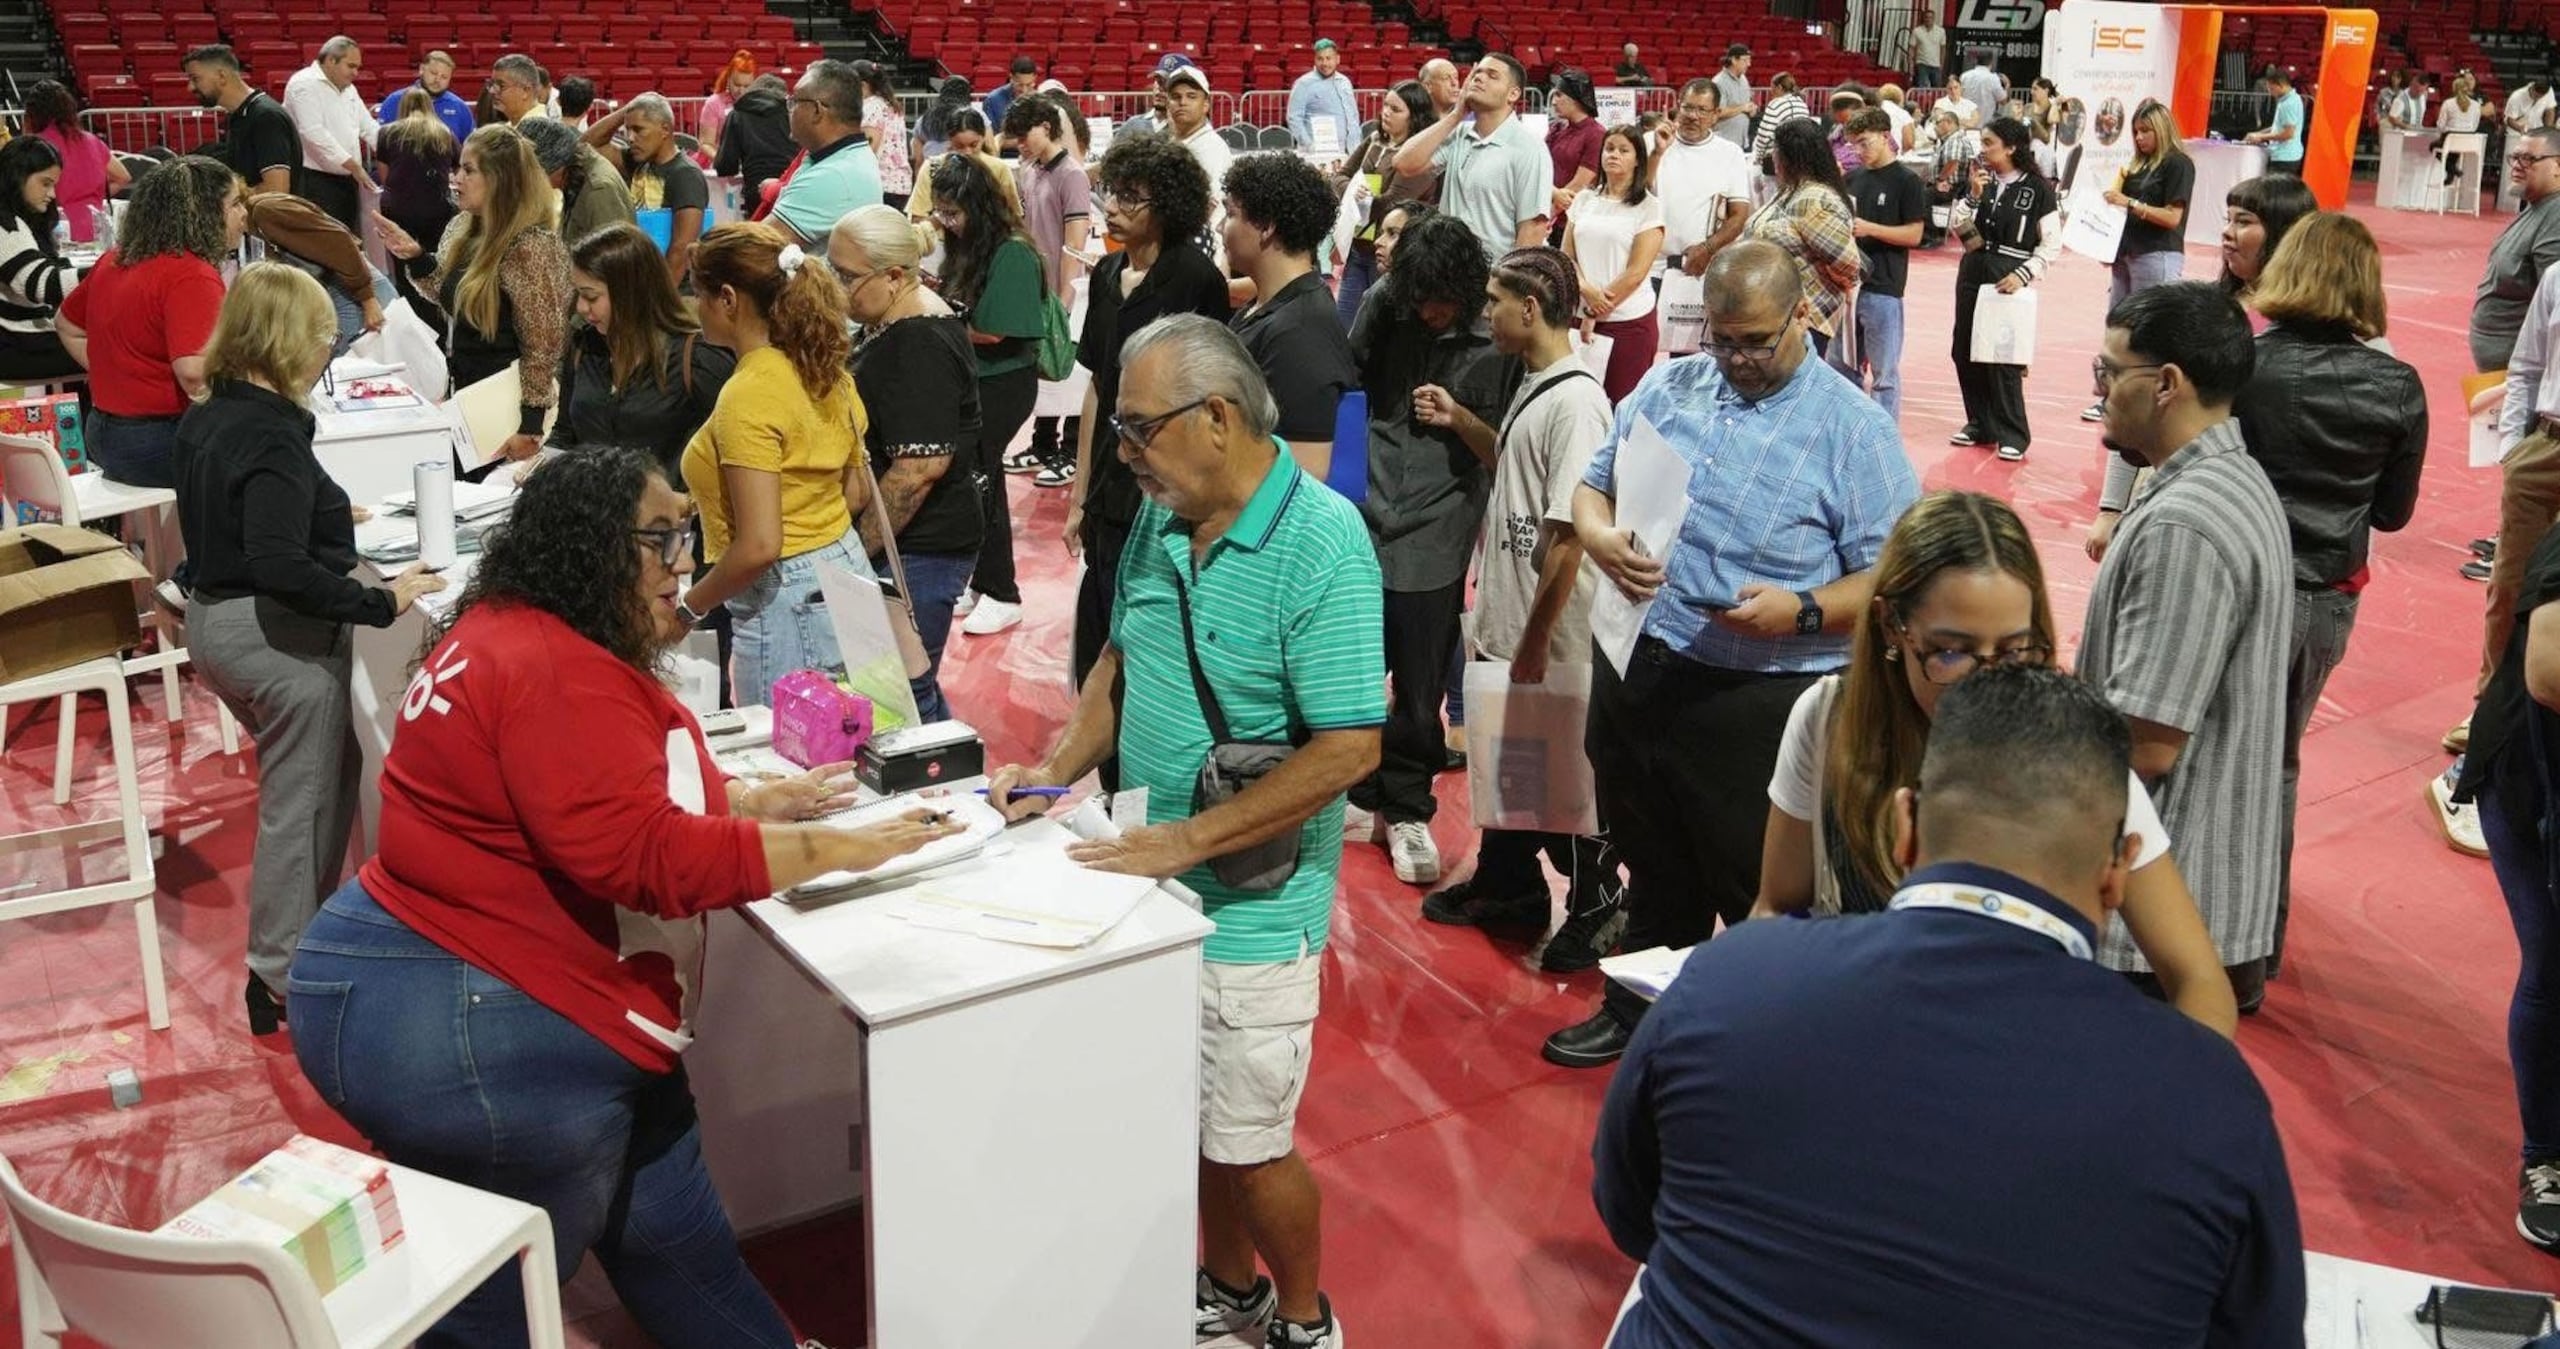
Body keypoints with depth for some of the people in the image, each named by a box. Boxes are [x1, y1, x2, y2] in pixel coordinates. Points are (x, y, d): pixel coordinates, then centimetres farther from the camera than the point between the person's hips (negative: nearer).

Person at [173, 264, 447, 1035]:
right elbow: (280, 568, -30)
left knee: (329, 774, 23)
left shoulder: (203, 421, 6)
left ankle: (301, 928, 34)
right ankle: (282, 978, 11)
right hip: (277, 636, -10)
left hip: (212, 620, 10)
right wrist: (381, 603, -25)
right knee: (301, 805, 3)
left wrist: (323, 517, 22)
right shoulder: (274, 438, -22)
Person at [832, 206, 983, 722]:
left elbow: (922, 466, -25)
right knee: (915, 688, 17)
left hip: (917, 550, -10)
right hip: (903, 544, 10)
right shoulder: (891, 325, 12)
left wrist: (859, 549, -19)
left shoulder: (920, 345, -19)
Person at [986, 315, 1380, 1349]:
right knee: (1191, 1118, 20)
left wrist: (1190, 838, -24)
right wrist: (1061, 768, -1)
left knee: (1248, 1141, 8)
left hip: (1250, 904, -6)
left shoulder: (1321, 544, -20)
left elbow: (1348, 748, -23)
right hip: (1154, 878, 6)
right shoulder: (1161, 516, 1)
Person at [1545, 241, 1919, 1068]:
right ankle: (1640, 1010, 42)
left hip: (1760, 700, -5)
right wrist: (1603, 541, -9)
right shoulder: (1667, 388, 8)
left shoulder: (1853, 428, -8)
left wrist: (1801, 611, -26)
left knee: (1758, 891, 7)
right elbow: (1591, 487, 14)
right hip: (1635, 674, 5)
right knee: (1652, 868, 23)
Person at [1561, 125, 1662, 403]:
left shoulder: (1649, 206, -2)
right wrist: (1587, 290, -11)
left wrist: (1594, 315, -8)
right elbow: (1566, 257, 8)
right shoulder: (1584, 199, 11)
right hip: (1583, 317, 3)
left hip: (1630, 321, -3)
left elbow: (1636, 273, -8)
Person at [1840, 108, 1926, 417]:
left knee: (1884, 373, -2)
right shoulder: (1854, 179, 12)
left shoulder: (1907, 181, -5)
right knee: (1844, 366, 12)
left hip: (1883, 289, -7)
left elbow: (1914, 234, -10)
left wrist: (1870, 229, -19)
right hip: (1848, 283, 7)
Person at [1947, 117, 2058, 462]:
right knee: (1966, 352, 7)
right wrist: (1973, 196, -7)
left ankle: (2013, 434, 3)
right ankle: (1980, 424, 21)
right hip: (1972, 272, 5)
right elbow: (1963, 234, 5)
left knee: (2004, 358, -7)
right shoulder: (1982, 180, 6)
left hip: (2009, 280, -5)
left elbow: (2052, 244, -4)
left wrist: (2023, 274, -14)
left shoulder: (2037, 189, -6)